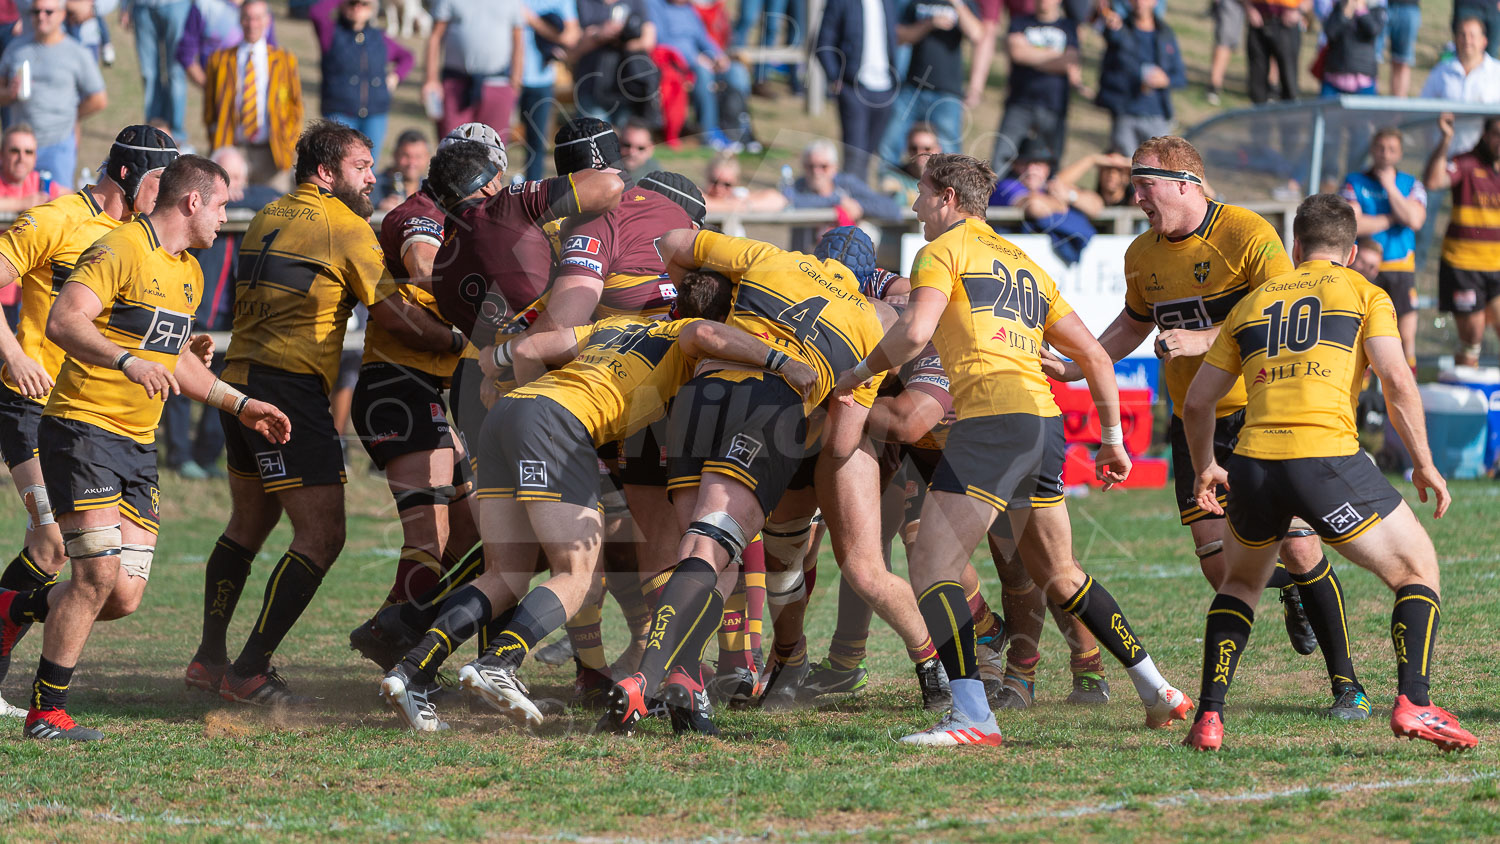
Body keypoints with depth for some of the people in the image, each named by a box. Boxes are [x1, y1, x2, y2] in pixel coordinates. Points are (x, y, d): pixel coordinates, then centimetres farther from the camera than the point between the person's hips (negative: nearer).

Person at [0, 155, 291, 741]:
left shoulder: (189, 273, 18)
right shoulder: (120, 251, -11)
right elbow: (63, 321, -24)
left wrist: (240, 405, 28)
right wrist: (127, 361, -37)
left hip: (139, 448, 8)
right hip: (82, 430, -8)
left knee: (125, 597, -2)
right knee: (100, 575, -16)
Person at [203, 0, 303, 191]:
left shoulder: (285, 60, 11)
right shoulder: (219, 60, 10)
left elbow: (296, 106, 14)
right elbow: (209, 109, 13)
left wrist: (290, 145, 2)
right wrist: (215, 146, 2)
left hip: (273, 153, 0)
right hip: (232, 152, 0)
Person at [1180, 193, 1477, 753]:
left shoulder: (1252, 302, 23)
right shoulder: (1363, 293, 12)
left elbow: (1197, 402, 22)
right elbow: (1396, 381, -2)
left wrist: (1204, 468, 38)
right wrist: (1424, 464, 7)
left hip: (1253, 465, 4)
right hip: (1327, 460, -4)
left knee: (1241, 583, 29)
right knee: (1417, 570, 14)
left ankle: (1208, 717, 15)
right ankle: (1412, 702, -5)